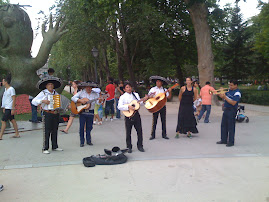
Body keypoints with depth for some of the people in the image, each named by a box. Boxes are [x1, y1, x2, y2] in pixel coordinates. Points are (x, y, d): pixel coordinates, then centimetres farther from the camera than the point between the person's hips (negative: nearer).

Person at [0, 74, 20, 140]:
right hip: (6, 108, 9)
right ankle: (17, 134, 17)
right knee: (12, 120, 11)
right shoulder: (5, 89, 13)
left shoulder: (11, 89, -14)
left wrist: (13, 109, -19)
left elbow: (14, 99, -16)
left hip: (9, 108, -9)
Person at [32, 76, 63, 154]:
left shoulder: (55, 93, 13)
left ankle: (55, 147, 19)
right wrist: (43, 101, -19)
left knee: (55, 131, 10)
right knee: (46, 131, -6)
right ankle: (45, 148, -1)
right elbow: (34, 101, -8)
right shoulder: (43, 93, -2)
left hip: (56, 114, 5)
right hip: (47, 114, -5)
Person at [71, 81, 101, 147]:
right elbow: (73, 98, -3)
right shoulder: (81, 92, 3)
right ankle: (82, 142, 9)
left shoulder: (95, 94, 5)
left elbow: (98, 102, -4)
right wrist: (80, 100, -16)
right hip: (82, 112, -1)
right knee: (81, 127, 0)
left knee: (89, 127, 8)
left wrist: (99, 100, -27)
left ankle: (88, 140, 21)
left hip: (90, 112, 1)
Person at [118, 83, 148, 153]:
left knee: (139, 131, 5)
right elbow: (119, 107, -14)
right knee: (128, 132, 4)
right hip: (128, 115, -3)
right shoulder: (123, 97, -2)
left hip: (136, 114, 3)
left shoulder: (136, 94, 11)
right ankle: (129, 147, 17)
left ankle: (140, 146, 19)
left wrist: (144, 100, -8)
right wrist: (128, 107, -24)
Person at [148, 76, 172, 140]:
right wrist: (151, 94, -17)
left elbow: (169, 97, 1)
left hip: (162, 106, 2)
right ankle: (152, 135, 7)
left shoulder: (164, 90, 7)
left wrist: (169, 92, -14)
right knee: (154, 121, 0)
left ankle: (164, 134, 14)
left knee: (163, 120, 5)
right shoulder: (153, 89, 5)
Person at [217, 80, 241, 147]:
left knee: (231, 127, -2)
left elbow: (233, 103, -23)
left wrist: (225, 97, -21)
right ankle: (223, 140, 24)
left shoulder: (237, 93, -14)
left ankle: (231, 142, 7)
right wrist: (219, 93, 0)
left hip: (231, 111, -9)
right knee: (223, 125, 13)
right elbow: (223, 97, 19)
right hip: (226, 110, 9)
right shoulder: (229, 90, 12)